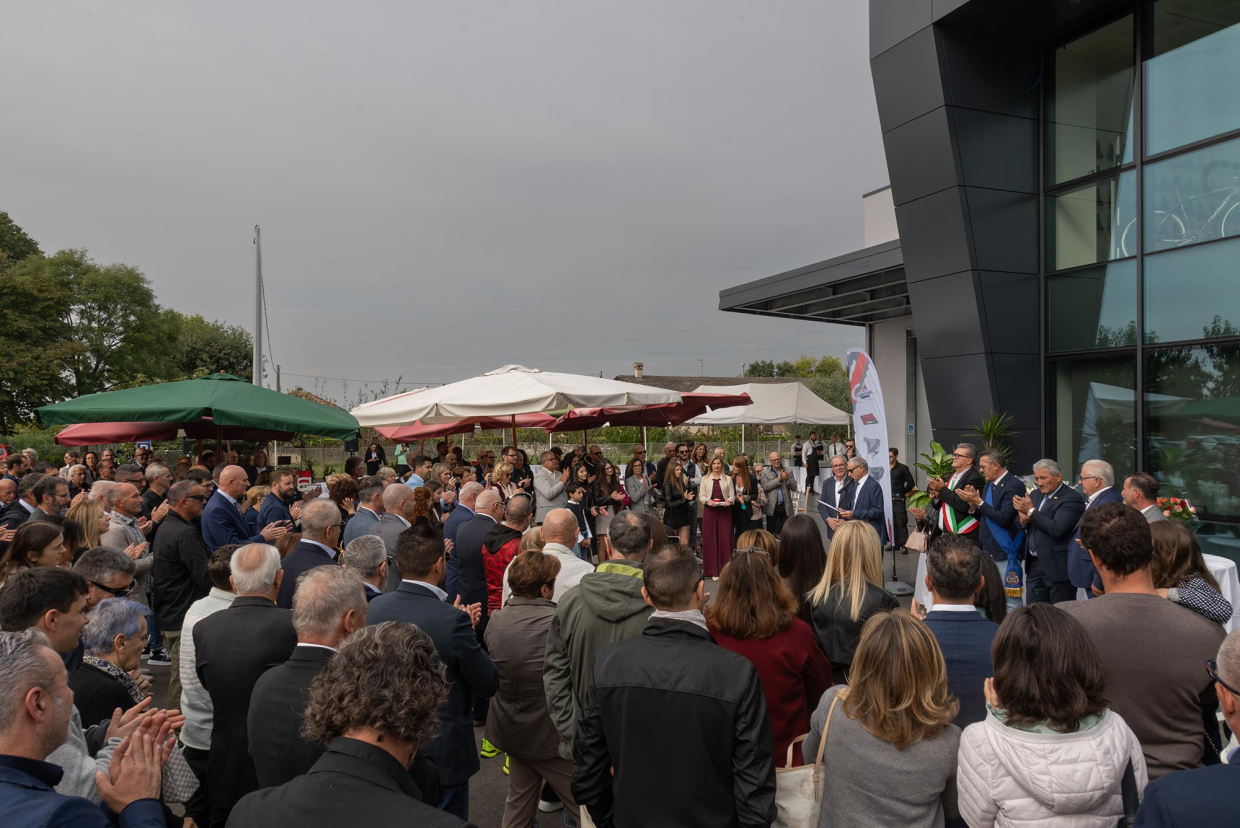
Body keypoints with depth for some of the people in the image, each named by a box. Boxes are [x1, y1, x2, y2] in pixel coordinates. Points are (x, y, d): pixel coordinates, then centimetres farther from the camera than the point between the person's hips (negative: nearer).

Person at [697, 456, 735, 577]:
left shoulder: (728, 479, 11)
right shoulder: (705, 478, 10)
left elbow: (732, 495, 7)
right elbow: (701, 496, 6)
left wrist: (729, 501, -13)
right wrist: (707, 500, -13)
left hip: (724, 511, 0)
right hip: (709, 511, 0)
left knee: (725, 539, -4)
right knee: (710, 539, -1)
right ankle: (713, 570, 3)